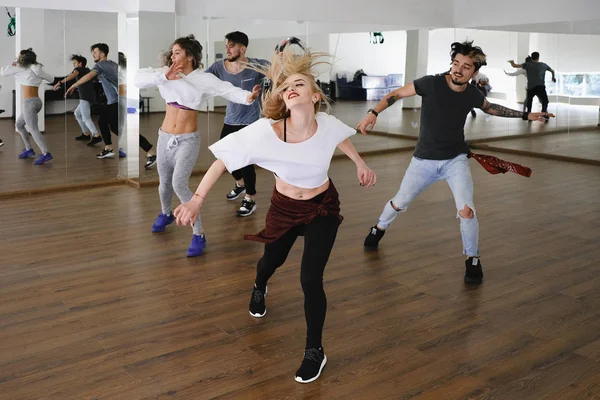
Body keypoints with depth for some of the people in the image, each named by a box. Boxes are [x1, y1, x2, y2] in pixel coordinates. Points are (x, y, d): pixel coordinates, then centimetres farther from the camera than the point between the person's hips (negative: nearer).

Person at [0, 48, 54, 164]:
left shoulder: (21, 68, -4)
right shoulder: (37, 69, 12)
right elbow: (51, 79, 24)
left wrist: (13, 65, 19)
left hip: (29, 102, -8)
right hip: (36, 101, 8)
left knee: (33, 129, -14)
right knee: (19, 125, 22)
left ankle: (45, 154, -25)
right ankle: (29, 149, 23)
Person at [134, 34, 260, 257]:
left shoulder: (204, 79, -11)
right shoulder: (167, 73, -4)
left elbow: (227, 89, -21)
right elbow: (138, 79, -14)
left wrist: (247, 96, -41)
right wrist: (163, 76, -30)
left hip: (188, 140, -4)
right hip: (165, 137, 5)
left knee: (179, 184, -19)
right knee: (164, 182, 20)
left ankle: (199, 234, -9)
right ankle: (166, 214, 52)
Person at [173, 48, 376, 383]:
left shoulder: (328, 125, -27)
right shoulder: (265, 131, -33)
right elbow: (224, 158, -22)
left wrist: (360, 164, 9)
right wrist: (198, 199, -21)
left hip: (323, 207, -1)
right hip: (284, 206, 1)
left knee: (310, 279, -9)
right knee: (272, 260, 27)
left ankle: (315, 351, 17)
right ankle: (259, 290, 68)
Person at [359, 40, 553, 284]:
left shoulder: (472, 95, -8)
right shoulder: (431, 83, -18)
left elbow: (492, 109, 15)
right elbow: (396, 94, -10)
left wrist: (526, 115, 16)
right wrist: (374, 112, -25)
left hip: (456, 160, 1)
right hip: (424, 160, -1)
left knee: (466, 211, -14)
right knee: (400, 203, 13)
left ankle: (472, 259, 9)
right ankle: (379, 228, 46)